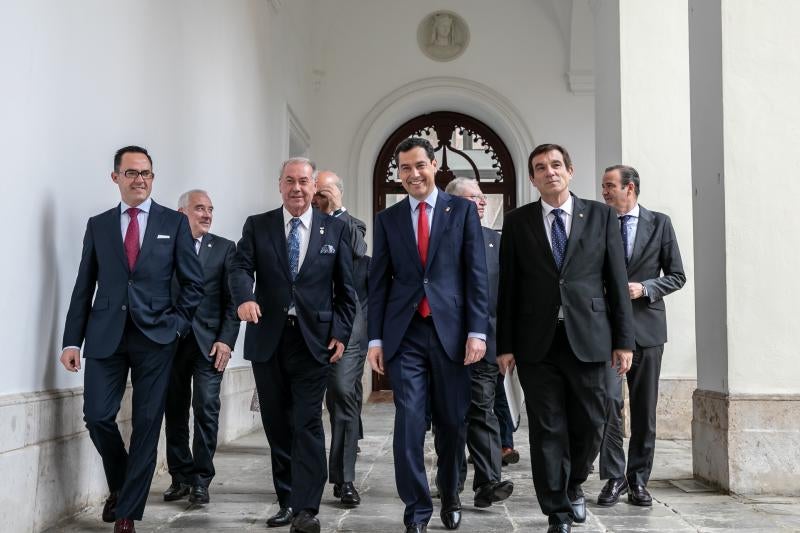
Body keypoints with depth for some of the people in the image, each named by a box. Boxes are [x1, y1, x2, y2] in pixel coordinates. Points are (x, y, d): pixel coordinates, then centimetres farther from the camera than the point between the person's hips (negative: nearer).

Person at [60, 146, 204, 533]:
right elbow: (84, 287, 7)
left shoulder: (174, 223, 5)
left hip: (154, 337, -1)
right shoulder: (98, 225, 9)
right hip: (105, 336, 1)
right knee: (97, 417, -4)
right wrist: (72, 340, 1)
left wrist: (176, 323, -3)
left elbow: (193, 282, 7)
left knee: (147, 425, 0)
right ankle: (120, 485, 25)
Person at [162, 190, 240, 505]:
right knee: (175, 412, 7)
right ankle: (181, 477, 18)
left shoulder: (224, 248, 6)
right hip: (171, 340, 1)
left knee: (206, 410, -4)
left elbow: (232, 299, 2)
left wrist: (226, 340, -7)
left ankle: (201, 480, 3)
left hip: (208, 342, -1)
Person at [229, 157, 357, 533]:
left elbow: (345, 288, 6)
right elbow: (241, 267, -6)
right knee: (277, 426, 10)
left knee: (307, 424, -7)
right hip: (268, 338, 2)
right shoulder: (257, 226, 7)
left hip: (314, 339, -2)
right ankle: (287, 502, 21)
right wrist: (245, 298, -27)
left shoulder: (335, 229, 6)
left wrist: (341, 333, -2)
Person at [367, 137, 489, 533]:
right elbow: (378, 282, 8)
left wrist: (477, 330, -7)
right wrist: (375, 338, 2)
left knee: (452, 423, 10)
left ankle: (450, 496, 31)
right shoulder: (387, 219, 9)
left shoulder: (462, 210, 5)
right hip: (405, 333, 1)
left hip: (451, 330, 0)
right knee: (409, 422, -4)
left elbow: (476, 274, 0)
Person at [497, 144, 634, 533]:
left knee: (589, 425, 6)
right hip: (537, 342, 0)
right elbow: (508, 287, 5)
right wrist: (505, 345, 1)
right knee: (547, 430, 2)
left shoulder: (601, 215, 7)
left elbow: (617, 281, 5)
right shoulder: (517, 222, 7)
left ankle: (573, 486, 34)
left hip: (587, 339, 0)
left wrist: (623, 340, 0)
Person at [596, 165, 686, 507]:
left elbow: (676, 276, 3)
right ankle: (614, 476, 1)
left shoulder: (659, 223, 4)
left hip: (646, 325, 1)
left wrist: (644, 288, -11)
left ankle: (638, 479, 17)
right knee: (609, 400, -11)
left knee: (644, 408, 6)